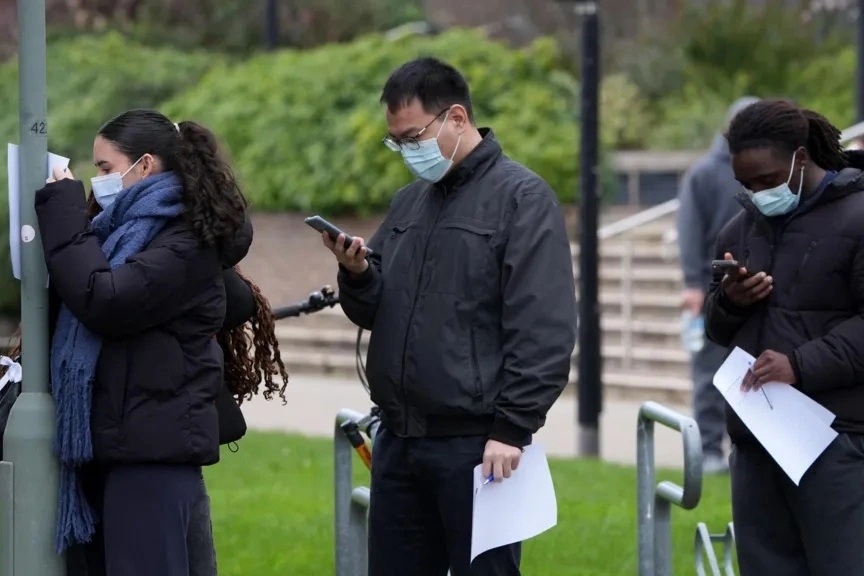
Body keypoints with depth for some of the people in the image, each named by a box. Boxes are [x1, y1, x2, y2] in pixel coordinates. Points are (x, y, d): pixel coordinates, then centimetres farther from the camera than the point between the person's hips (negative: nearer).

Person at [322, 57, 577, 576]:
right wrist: (357, 275, -3)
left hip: (476, 445, -7)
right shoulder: (410, 202, 17)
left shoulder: (522, 198, -6)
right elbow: (375, 311, 19)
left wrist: (512, 430, -18)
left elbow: (544, 332, -13)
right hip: (400, 437, 7)